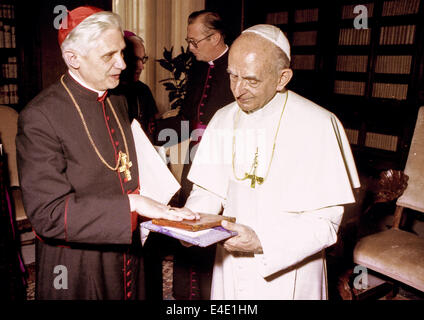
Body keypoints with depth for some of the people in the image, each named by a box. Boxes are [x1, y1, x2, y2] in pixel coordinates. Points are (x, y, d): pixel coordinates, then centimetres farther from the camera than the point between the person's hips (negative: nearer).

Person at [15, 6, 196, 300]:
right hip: (76, 270, -6)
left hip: (128, 254, 6)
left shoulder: (118, 102, 4)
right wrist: (131, 204, -28)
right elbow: (48, 214, -23)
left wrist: (156, 209, 1)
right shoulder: (40, 117, -19)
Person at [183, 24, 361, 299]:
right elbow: (209, 190, 3)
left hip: (286, 272, -4)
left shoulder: (318, 125, -17)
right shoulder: (223, 120, -2)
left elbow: (325, 220, -17)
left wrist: (262, 243, -27)